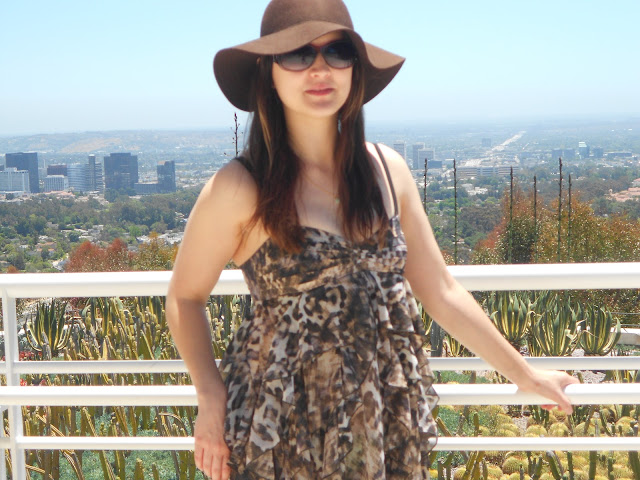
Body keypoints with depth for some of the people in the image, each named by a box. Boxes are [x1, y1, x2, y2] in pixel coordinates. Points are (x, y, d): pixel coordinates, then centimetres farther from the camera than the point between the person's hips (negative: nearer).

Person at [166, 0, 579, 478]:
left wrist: (523, 373, 11)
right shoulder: (239, 188, -12)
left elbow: (440, 291, 7)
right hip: (284, 430, -4)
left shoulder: (387, 170, 0)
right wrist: (211, 394, -13)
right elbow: (185, 297, 0)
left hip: (392, 423, 4)